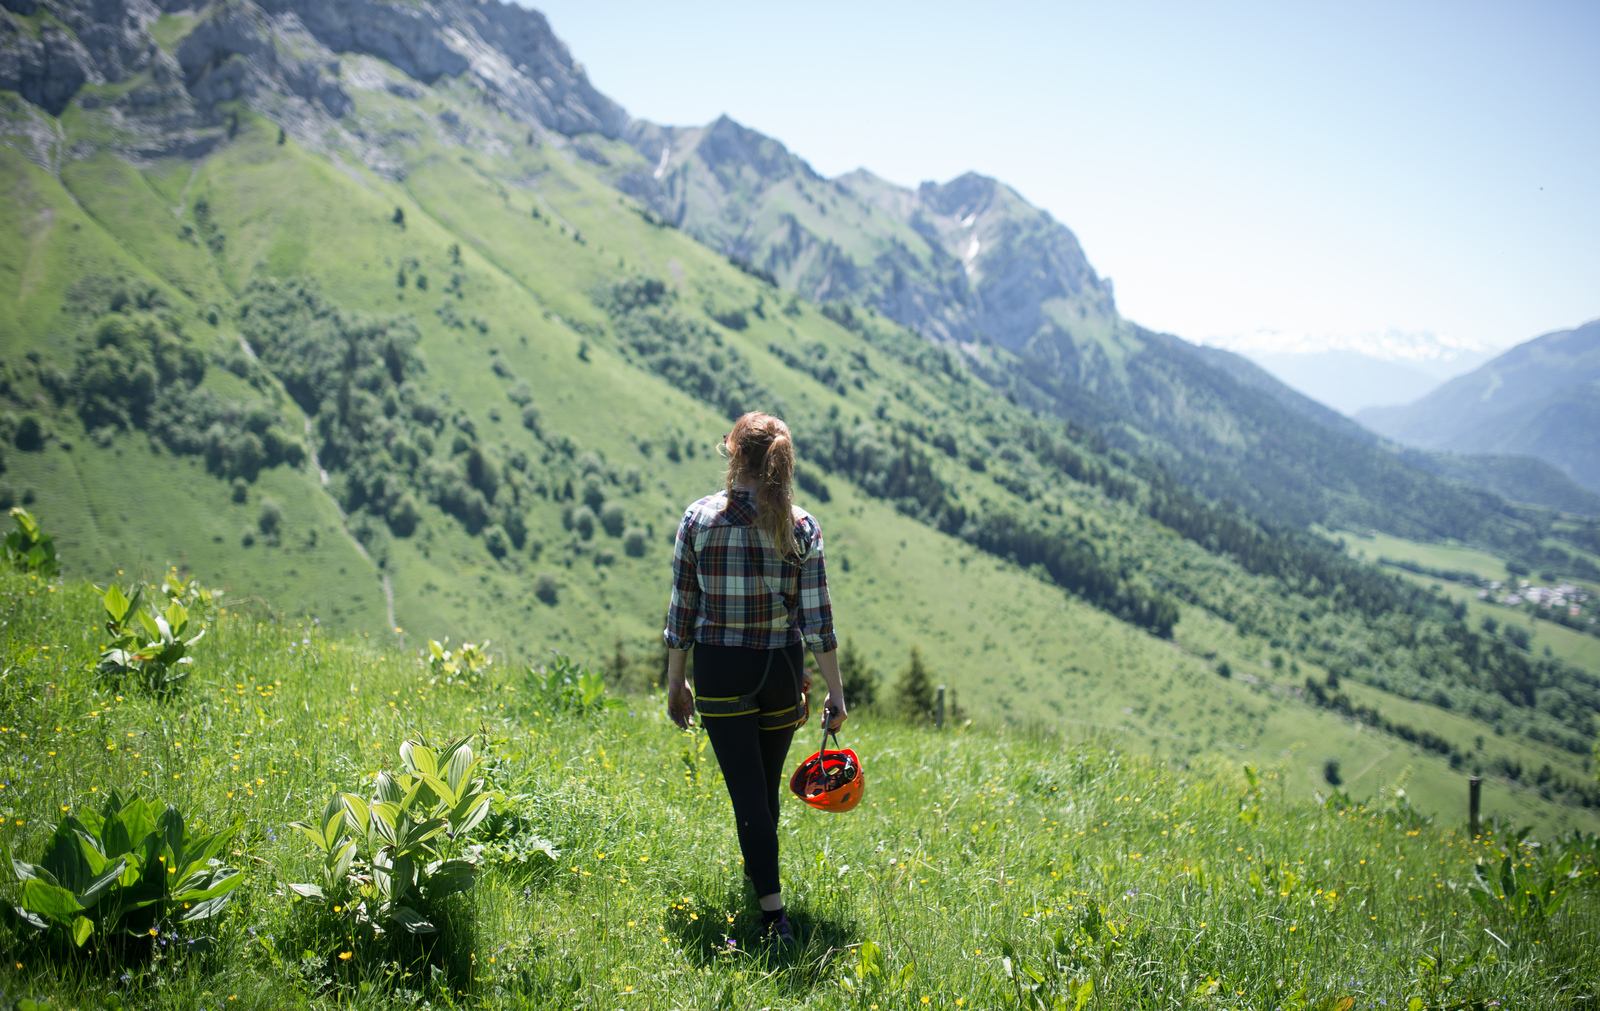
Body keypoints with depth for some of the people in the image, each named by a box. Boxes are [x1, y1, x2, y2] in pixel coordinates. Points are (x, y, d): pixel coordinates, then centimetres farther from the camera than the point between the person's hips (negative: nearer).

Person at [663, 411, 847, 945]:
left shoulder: (698, 519, -6)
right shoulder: (802, 527, -5)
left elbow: (682, 608, -3)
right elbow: (817, 618, -6)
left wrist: (675, 682, 7)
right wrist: (835, 692, 0)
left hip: (718, 671, -1)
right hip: (781, 670, 2)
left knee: (747, 789, 2)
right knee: (767, 785, 20)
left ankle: (773, 909, -6)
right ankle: (759, 876, 39)